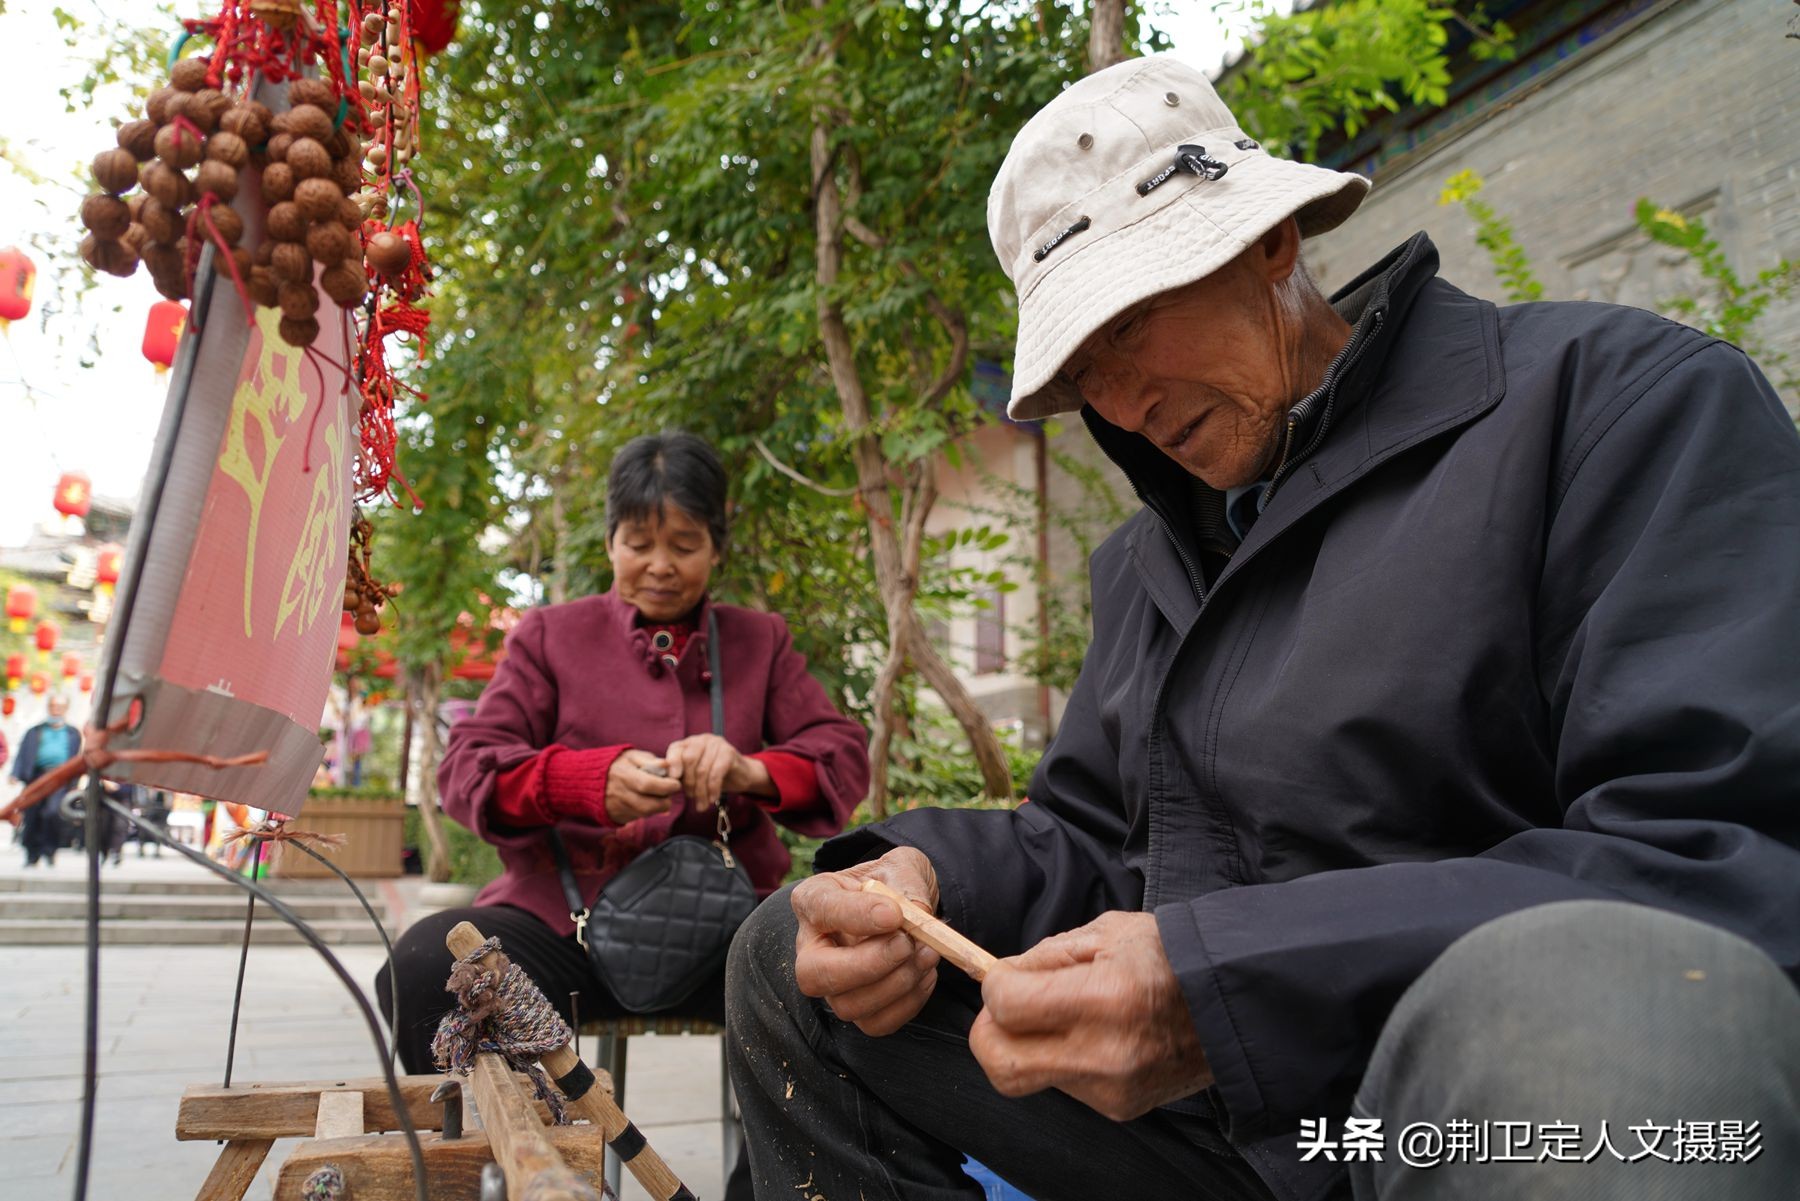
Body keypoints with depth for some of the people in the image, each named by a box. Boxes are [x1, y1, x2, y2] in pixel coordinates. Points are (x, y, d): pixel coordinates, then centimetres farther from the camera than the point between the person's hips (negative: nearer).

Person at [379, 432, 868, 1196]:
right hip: (566, 920, 0)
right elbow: (465, 769, 3)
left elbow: (844, 755, 7)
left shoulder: (760, 641, 17)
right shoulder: (550, 635, 14)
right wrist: (589, 779, -19)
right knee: (424, 967, -30)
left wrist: (750, 772, -17)